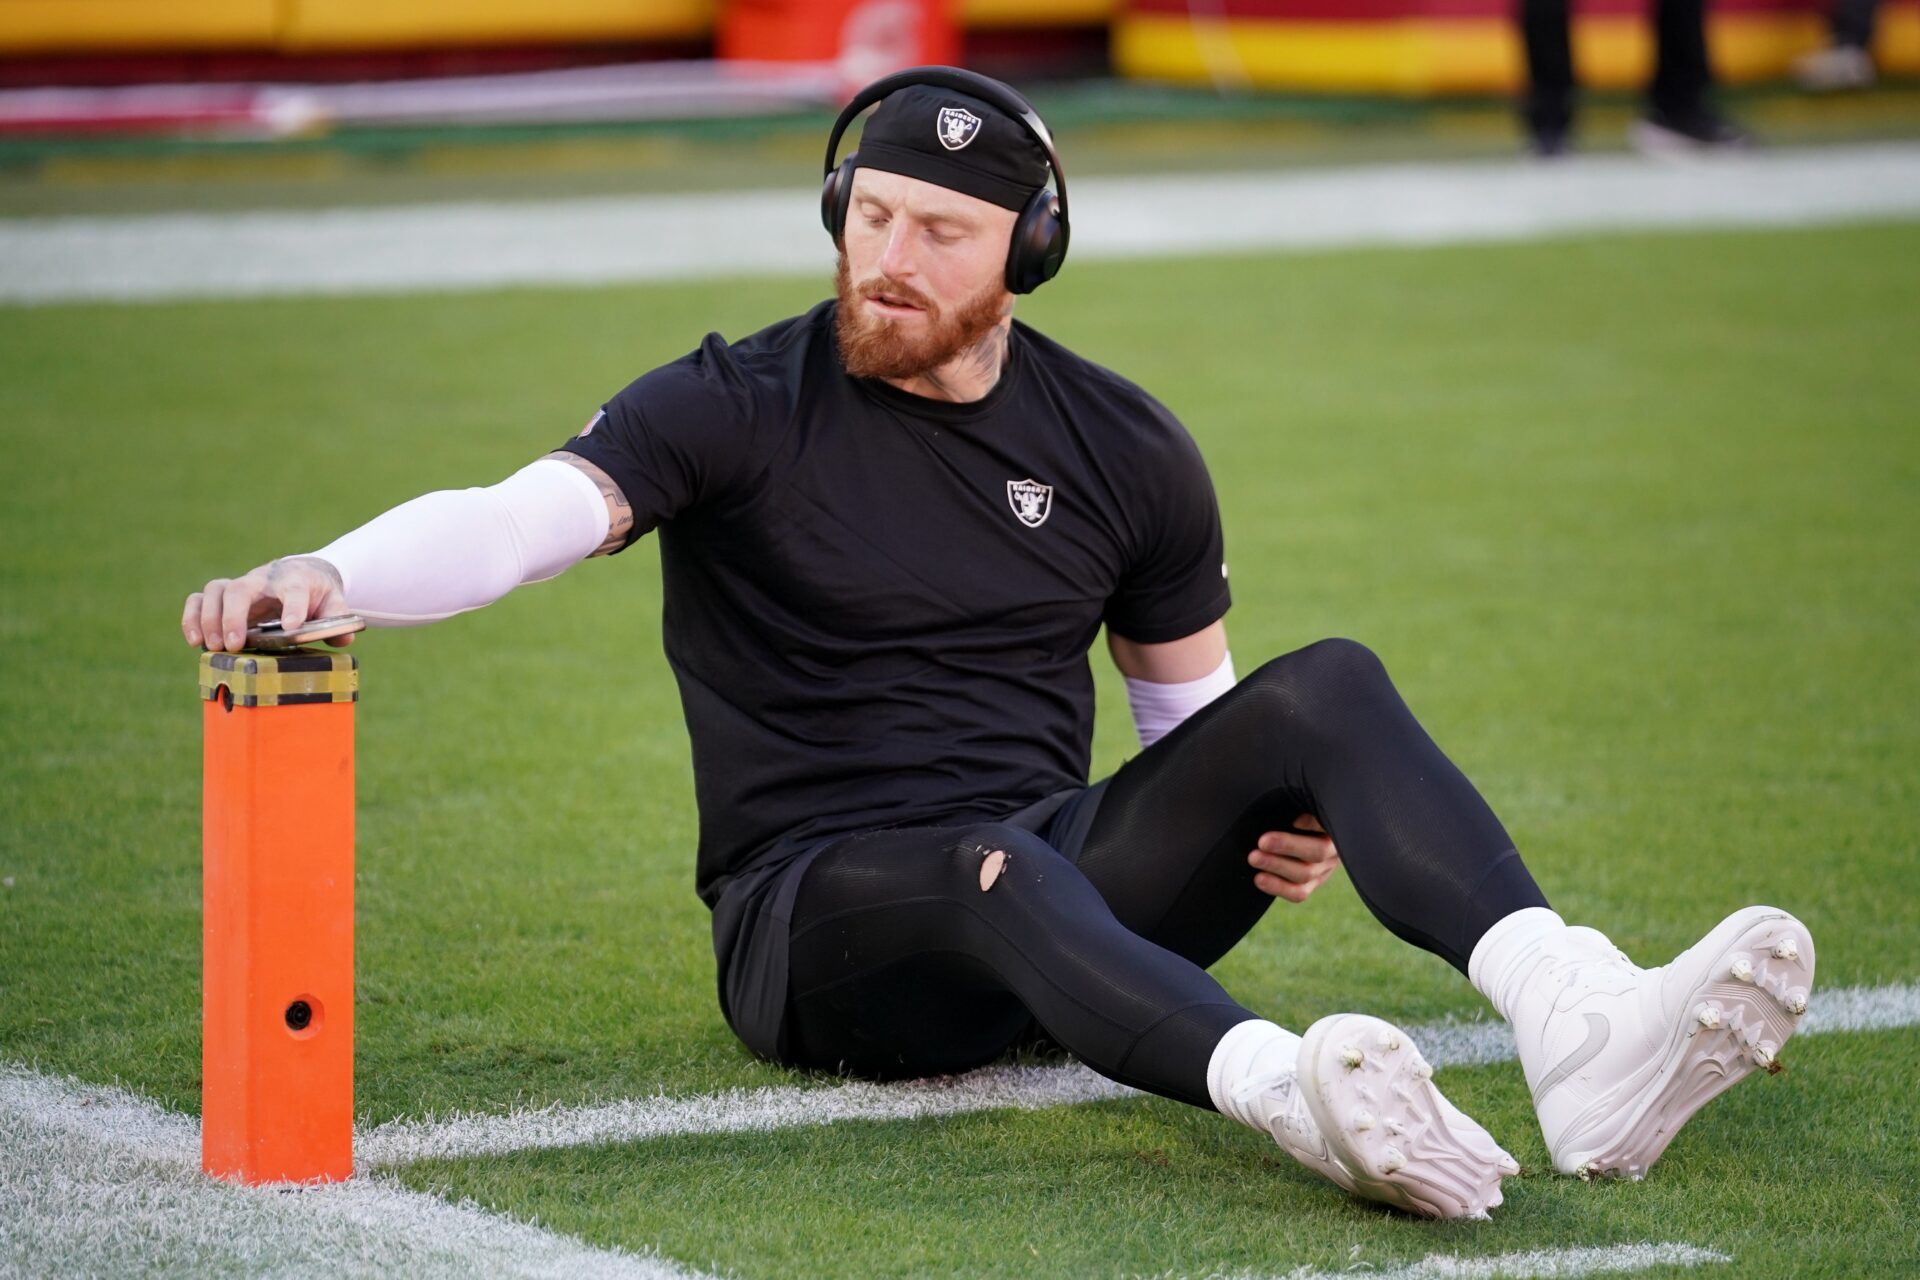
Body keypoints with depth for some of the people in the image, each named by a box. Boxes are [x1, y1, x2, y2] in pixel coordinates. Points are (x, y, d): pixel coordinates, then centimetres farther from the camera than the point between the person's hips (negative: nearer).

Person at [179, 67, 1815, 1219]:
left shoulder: (1125, 451, 11)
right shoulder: (740, 409, -1)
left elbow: (1189, 702, 21)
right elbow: (521, 518, -17)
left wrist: (1277, 826, -3)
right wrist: (329, 576, -38)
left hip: (1071, 869, 4)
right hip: (818, 916, -4)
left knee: (1324, 690, -18)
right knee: (995, 870, -39)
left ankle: (1575, 1018, -41)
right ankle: (1294, 1092, -68)